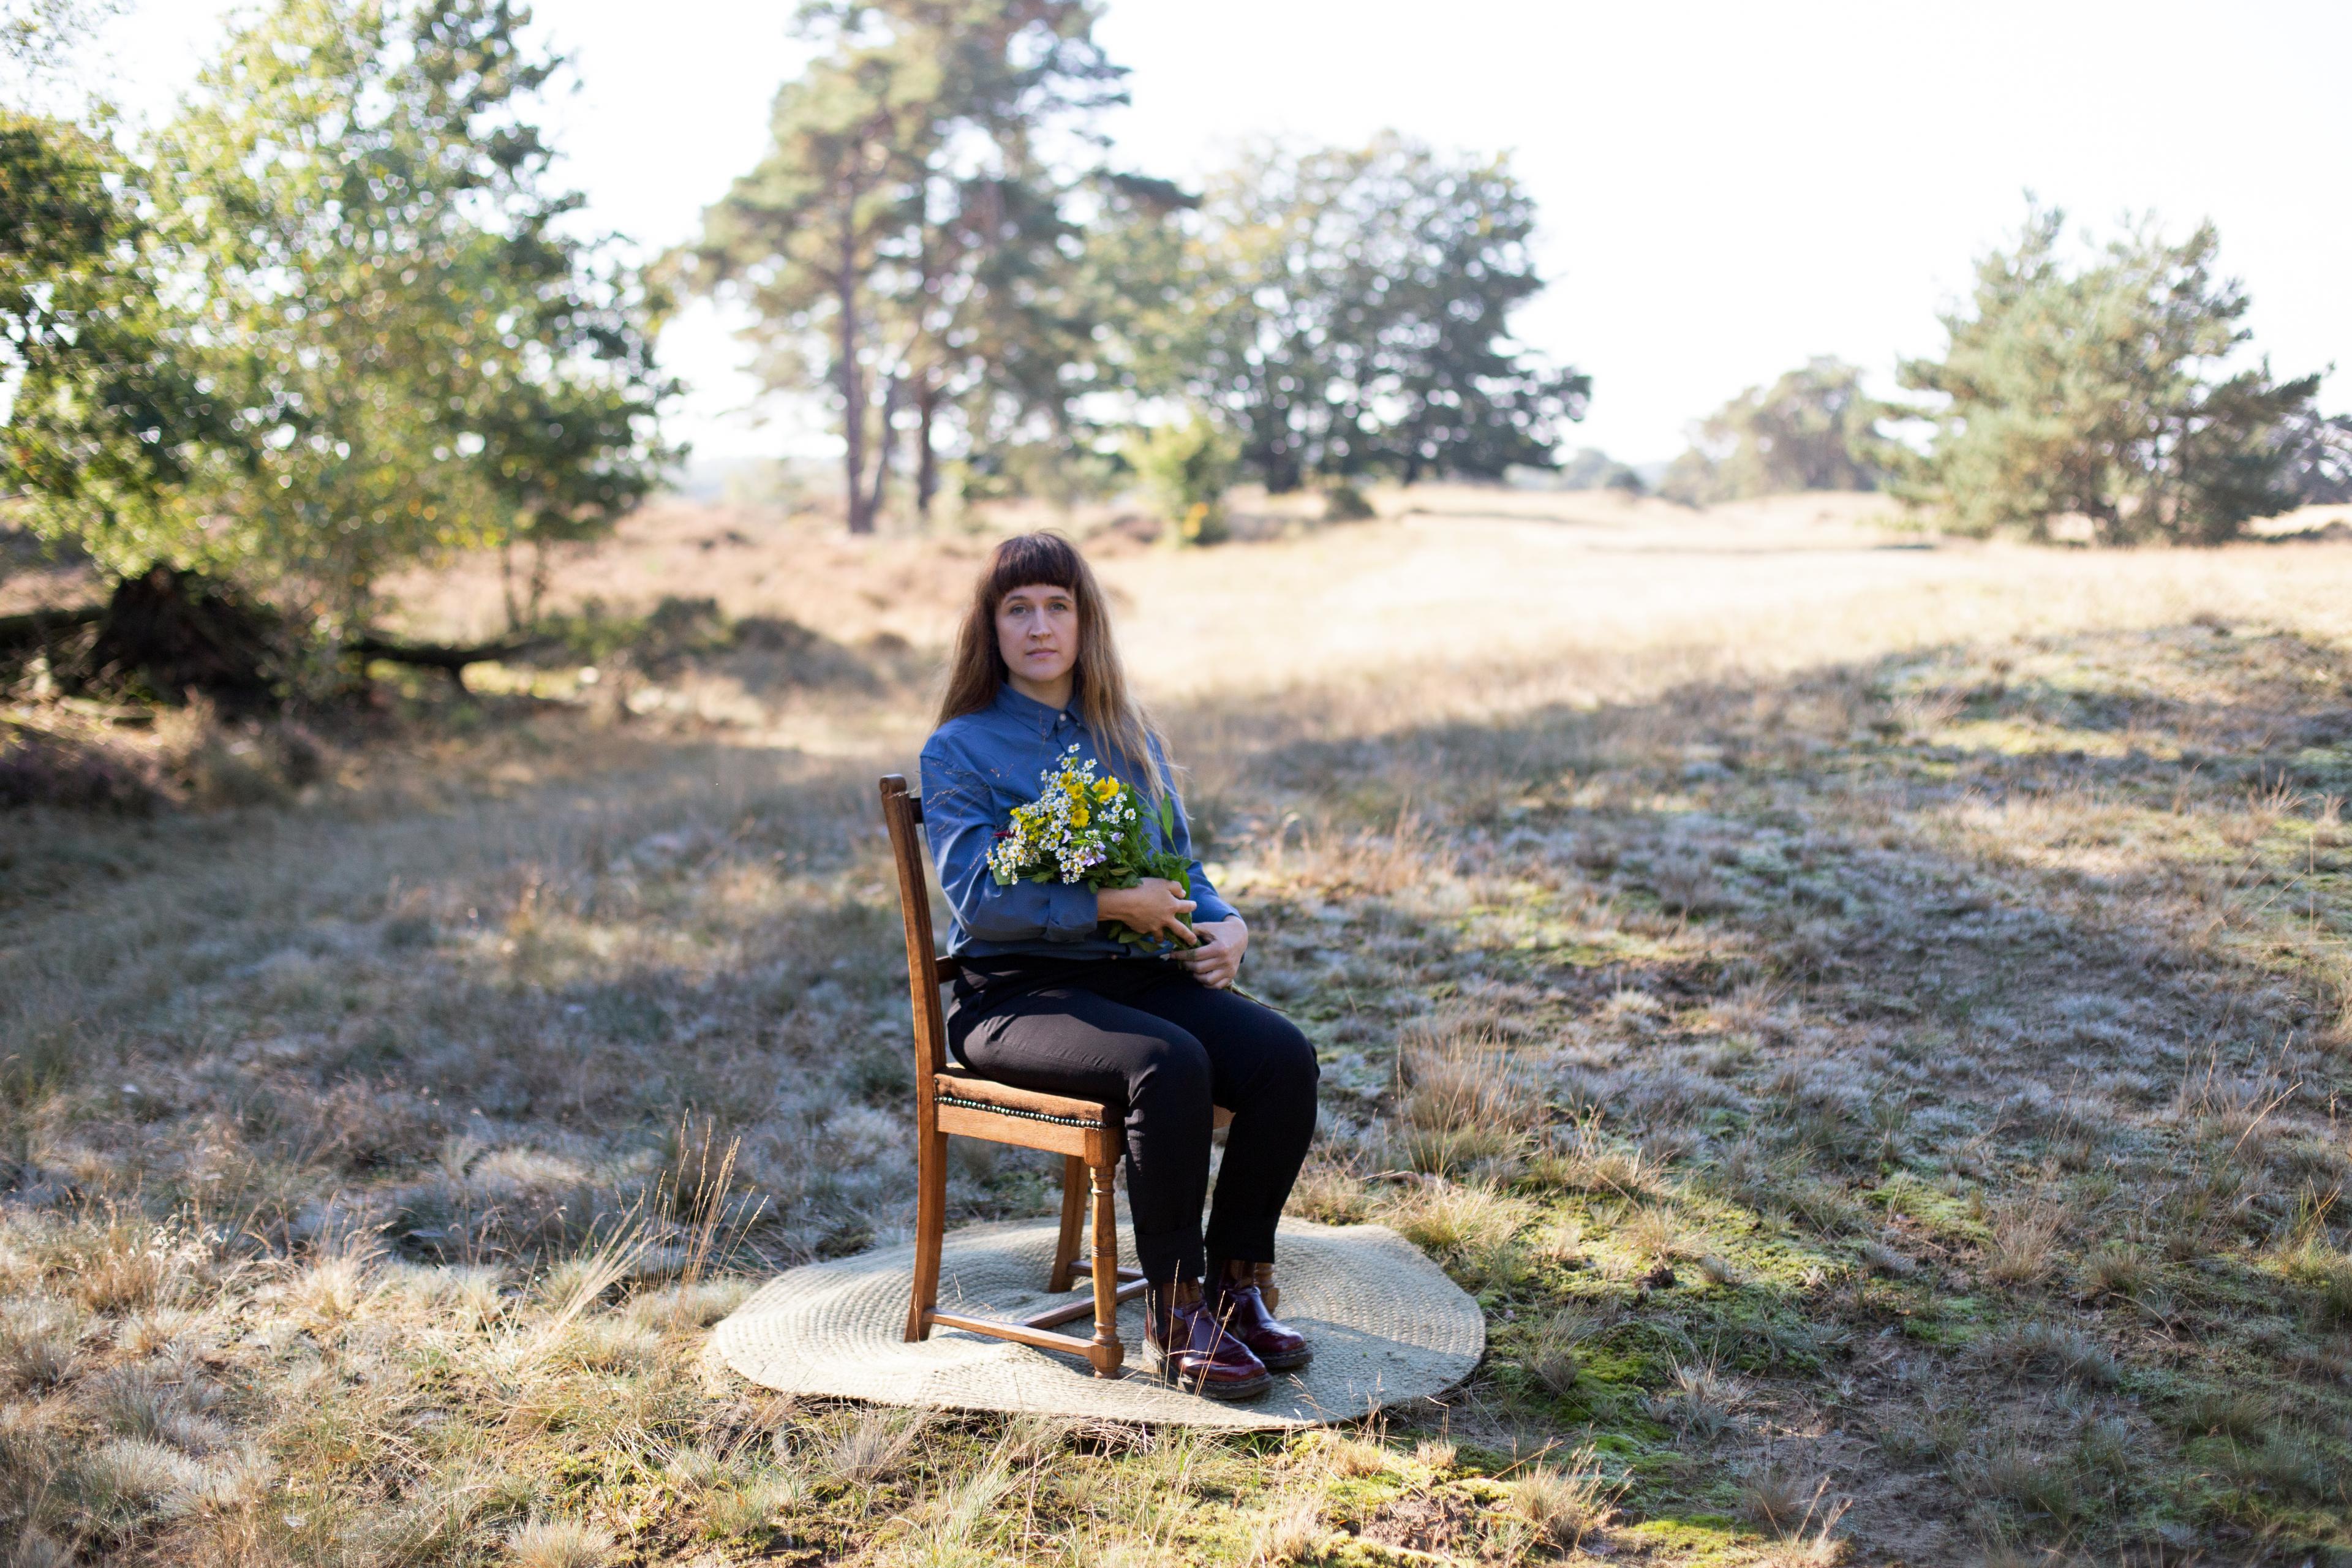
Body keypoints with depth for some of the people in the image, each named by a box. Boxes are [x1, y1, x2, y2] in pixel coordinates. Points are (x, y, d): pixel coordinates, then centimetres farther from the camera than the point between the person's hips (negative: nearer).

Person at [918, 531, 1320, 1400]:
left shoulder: (1130, 736, 17)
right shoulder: (960, 750, 1)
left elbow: (1181, 867, 18)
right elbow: (977, 898, -11)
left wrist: (1225, 924, -4)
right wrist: (1112, 905, -18)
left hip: (1141, 974, 5)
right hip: (1016, 993, -5)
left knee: (1284, 1054, -21)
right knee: (1170, 1064, -34)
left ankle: (1237, 1283, -6)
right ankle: (1174, 1319, -21)